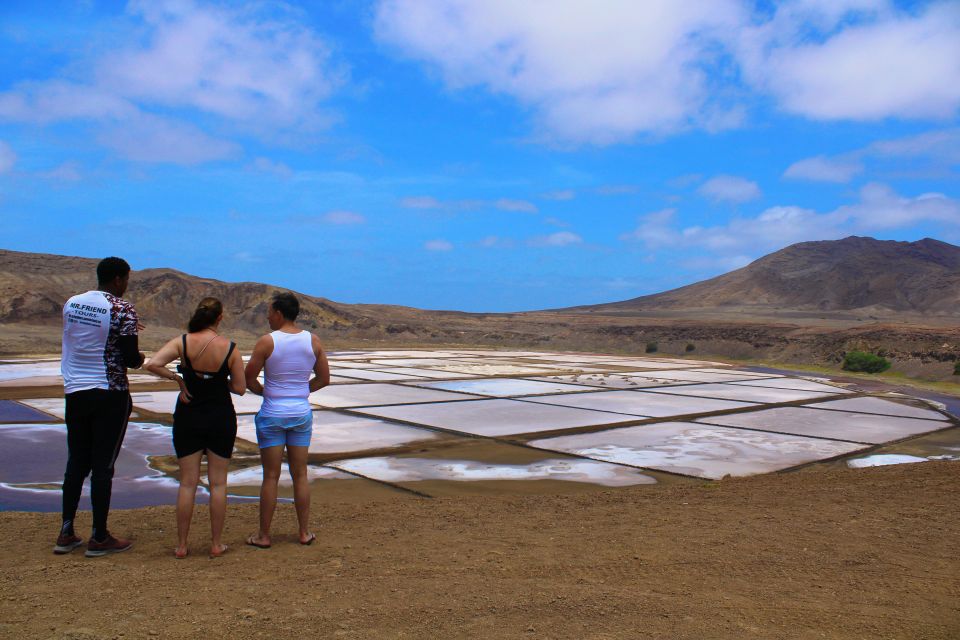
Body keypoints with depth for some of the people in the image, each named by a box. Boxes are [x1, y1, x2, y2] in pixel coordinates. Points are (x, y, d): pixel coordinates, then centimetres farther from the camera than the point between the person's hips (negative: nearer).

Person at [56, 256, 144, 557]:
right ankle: (99, 538, 9)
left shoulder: (71, 303, 7)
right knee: (103, 466, 1)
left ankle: (66, 533, 18)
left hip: (74, 392, 6)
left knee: (76, 463, 14)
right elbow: (130, 359, -14)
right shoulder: (123, 309, -13)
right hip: (110, 394, -6)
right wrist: (140, 358, 9)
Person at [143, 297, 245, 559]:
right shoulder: (230, 348, -11)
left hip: (188, 417, 1)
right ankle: (216, 544, 15)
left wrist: (177, 378, -7)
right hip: (221, 418, -1)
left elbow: (151, 365, -21)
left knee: (187, 482, 9)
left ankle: (181, 545, 16)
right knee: (218, 483, 9)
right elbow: (240, 388, -7)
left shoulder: (182, 342, -9)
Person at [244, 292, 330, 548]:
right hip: (302, 414, 3)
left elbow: (249, 379, -8)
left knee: (271, 477, 6)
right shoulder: (313, 341, -2)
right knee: (300, 475, 12)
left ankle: (263, 535, 16)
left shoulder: (267, 342, -13)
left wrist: (264, 392, 11)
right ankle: (304, 532, 19)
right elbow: (324, 379, 4)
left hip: (272, 414, -3)